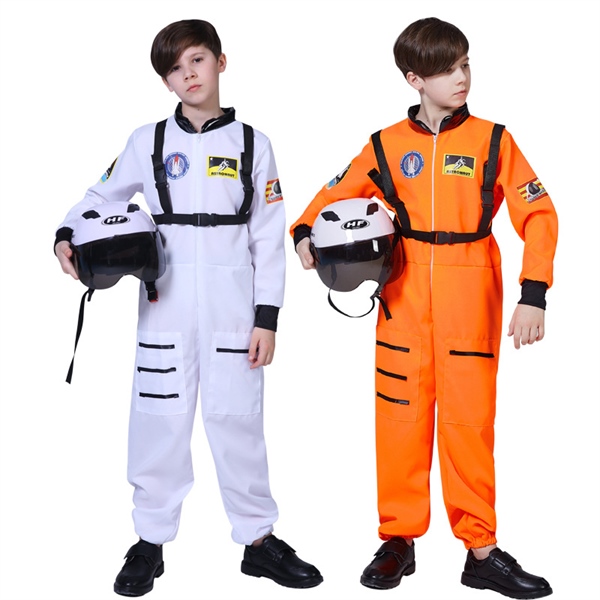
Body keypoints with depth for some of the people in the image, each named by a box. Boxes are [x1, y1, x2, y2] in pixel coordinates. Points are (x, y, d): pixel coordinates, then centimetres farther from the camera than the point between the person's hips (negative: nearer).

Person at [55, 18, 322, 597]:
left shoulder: (252, 144, 6)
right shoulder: (149, 141, 7)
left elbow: (269, 238, 5)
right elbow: (101, 196, 17)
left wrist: (266, 316, -1)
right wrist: (66, 235, -3)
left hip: (233, 307, -1)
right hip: (166, 305, 1)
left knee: (237, 422, 2)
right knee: (159, 421, 3)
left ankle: (258, 538, 17)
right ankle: (150, 542, 18)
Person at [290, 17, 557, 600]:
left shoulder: (492, 140, 2)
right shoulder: (386, 146, 5)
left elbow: (538, 215, 0)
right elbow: (334, 196, 15)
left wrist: (533, 295, -9)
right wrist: (305, 234, -5)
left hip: (470, 301, -1)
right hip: (404, 300, 1)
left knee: (470, 420, 0)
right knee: (401, 416, 5)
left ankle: (481, 550, 12)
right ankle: (398, 540, 19)